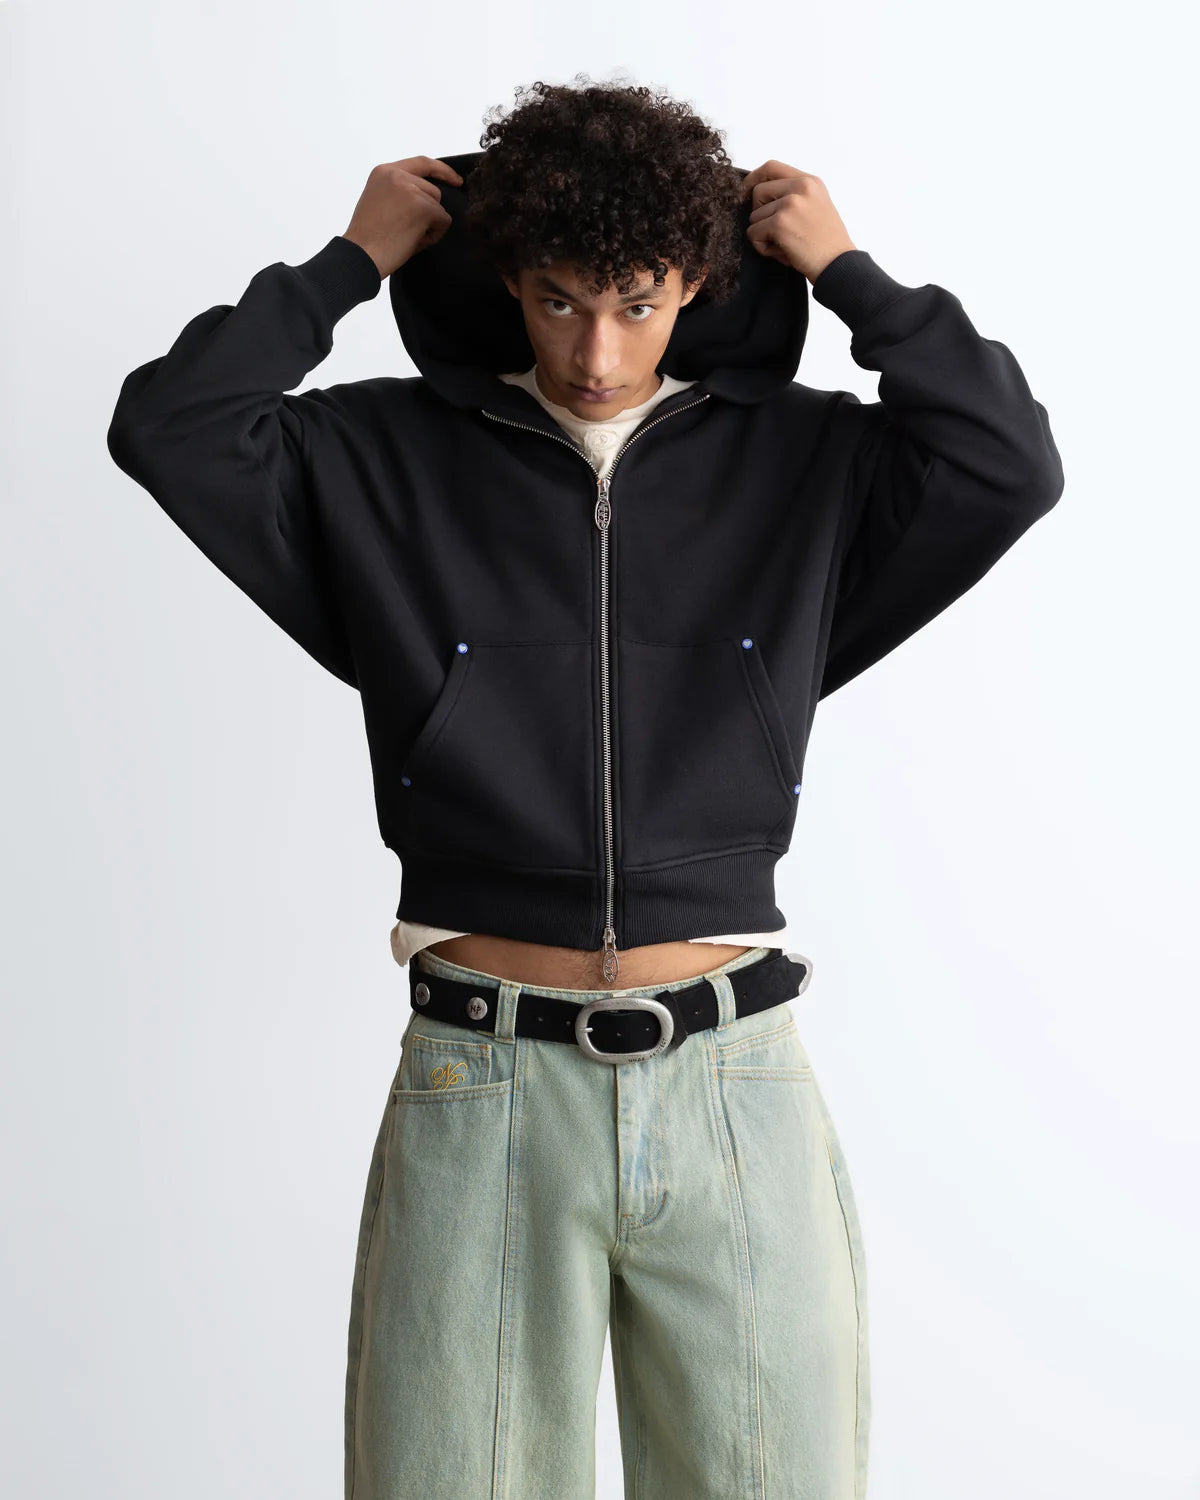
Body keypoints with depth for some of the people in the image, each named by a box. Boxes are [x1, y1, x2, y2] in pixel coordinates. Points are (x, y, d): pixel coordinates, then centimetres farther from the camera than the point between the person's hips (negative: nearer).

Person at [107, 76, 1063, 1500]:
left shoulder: (806, 463, 6)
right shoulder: (386, 462, 4)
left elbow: (1013, 462, -6)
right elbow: (164, 428, -5)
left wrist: (847, 272, 0)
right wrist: (351, 260, 0)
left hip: (737, 1083, 1)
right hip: (480, 1095, 0)